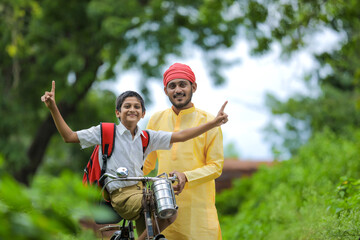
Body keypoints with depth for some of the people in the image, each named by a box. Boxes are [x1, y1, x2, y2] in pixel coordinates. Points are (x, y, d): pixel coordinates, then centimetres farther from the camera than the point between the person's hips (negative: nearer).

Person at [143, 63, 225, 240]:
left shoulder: (208, 122, 0)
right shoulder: (157, 120, 11)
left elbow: (216, 166, -2)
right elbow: (146, 161, 20)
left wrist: (186, 176, -17)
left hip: (198, 205, -3)